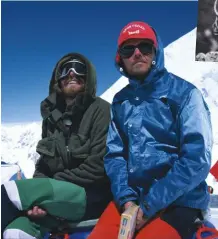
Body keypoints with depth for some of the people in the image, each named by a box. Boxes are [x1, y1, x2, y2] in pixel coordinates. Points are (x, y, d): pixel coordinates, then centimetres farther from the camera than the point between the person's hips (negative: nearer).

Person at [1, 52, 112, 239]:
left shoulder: (100, 109, -6)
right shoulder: (52, 116, 11)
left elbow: (98, 166, -14)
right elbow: (43, 165, 12)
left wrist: (55, 183, -12)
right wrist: (39, 198, -7)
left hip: (92, 196, -4)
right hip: (57, 196, 5)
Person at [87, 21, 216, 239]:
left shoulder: (184, 93, -8)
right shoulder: (120, 101, 7)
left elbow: (197, 160, -14)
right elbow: (114, 154, 6)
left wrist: (149, 205, -16)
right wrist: (126, 198, -11)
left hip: (179, 201, -3)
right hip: (130, 198, 4)